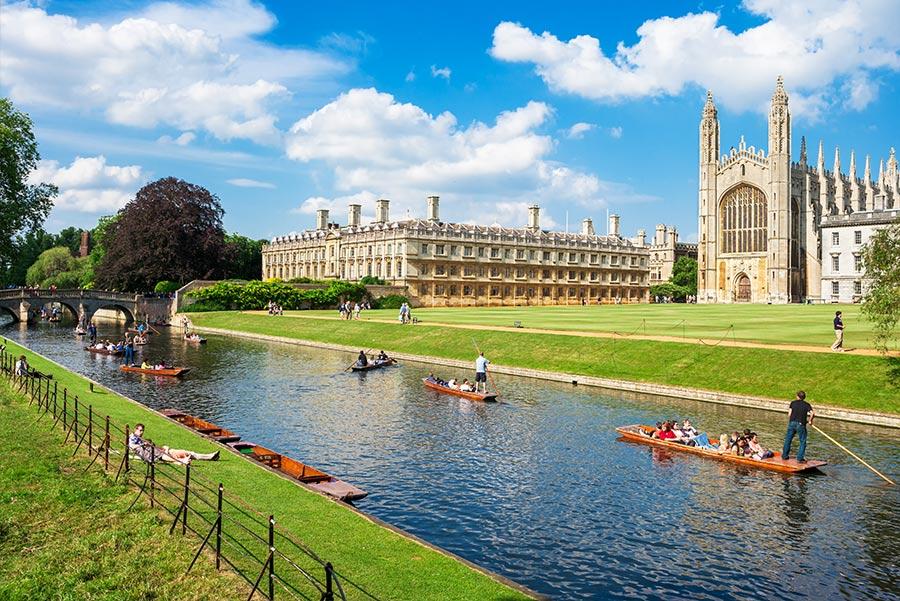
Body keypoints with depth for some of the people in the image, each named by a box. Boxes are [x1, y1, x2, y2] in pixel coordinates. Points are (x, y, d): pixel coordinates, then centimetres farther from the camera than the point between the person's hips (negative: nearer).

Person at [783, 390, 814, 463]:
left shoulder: (793, 402, 9)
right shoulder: (807, 404, 5)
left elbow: (789, 414, 3)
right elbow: (812, 413, -10)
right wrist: (810, 421, 4)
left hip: (792, 423, 2)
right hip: (801, 424, -2)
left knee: (788, 440, 15)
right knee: (803, 442, 8)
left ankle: (785, 456, 23)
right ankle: (800, 458, 3)